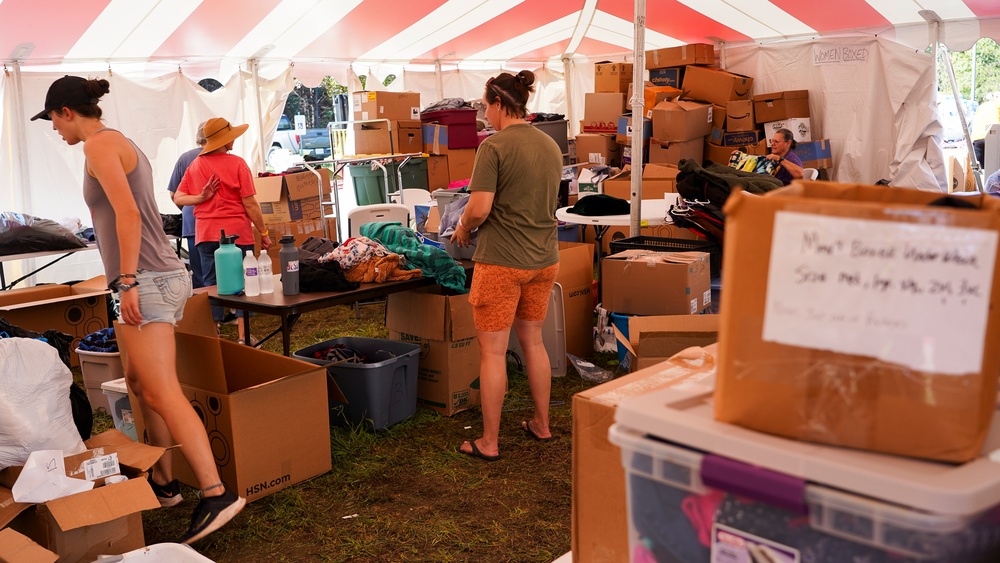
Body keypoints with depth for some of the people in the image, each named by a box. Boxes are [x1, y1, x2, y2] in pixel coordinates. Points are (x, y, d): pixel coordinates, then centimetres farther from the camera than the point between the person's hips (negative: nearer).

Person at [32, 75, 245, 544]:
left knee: (163, 393, -14)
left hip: (147, 279, -10)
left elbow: (127, 212, -19)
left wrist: (128, 281, -20)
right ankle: (162, 482, 23)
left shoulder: (99, 144, -7)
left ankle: (216, 493, -18)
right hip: (161, 277, 10)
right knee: (140, 382, 16)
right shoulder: (123, 144, 21)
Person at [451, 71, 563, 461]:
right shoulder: (551, 146, 7)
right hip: (544, 260, 7)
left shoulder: (494, 147, -15)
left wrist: (462, 228, -1)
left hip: (501, 262, -7)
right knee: (533, 342, 20)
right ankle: (542, 425, 31)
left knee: (492, 352, 3)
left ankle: (489, 443, 12)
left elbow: (479, 209, -21)